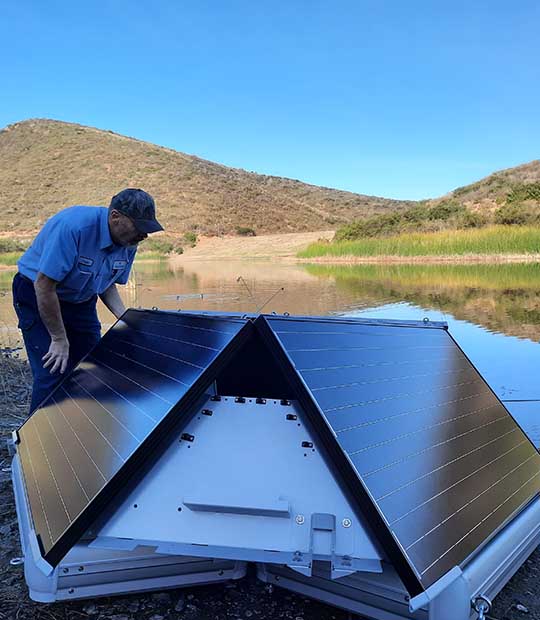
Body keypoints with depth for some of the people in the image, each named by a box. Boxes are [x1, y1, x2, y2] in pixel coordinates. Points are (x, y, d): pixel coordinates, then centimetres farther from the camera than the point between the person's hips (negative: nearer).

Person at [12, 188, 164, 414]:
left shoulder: (128, 242, -10)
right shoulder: (73, 226, -32)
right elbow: (44, 285, -29)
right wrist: (59, 340, -24)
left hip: (81, 300, 6)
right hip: (37, 295, -6)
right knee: (54, 372, -13)